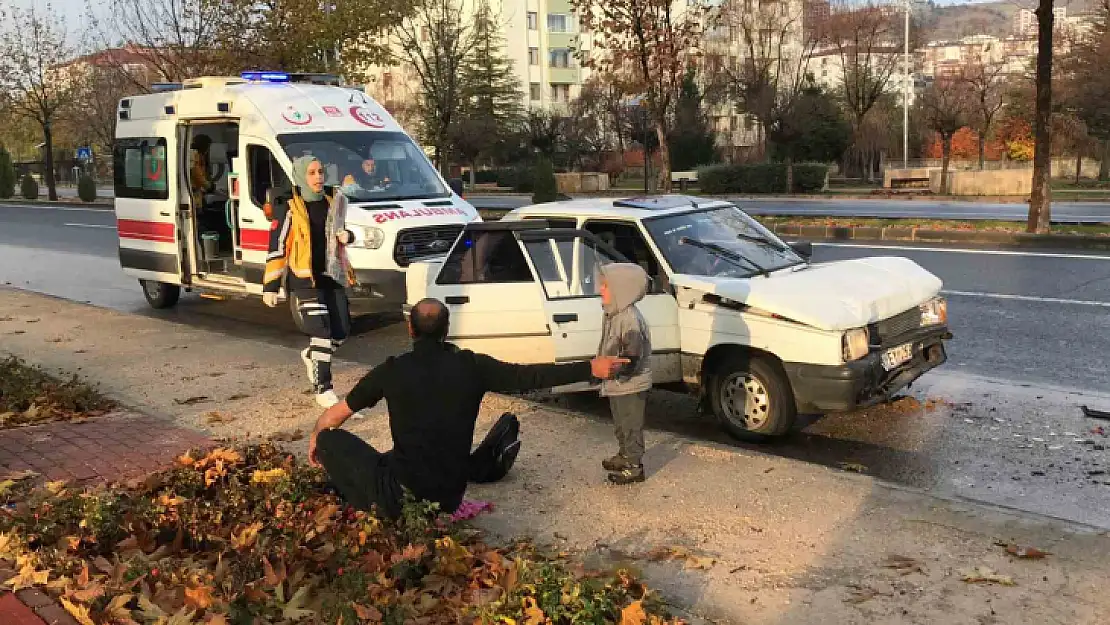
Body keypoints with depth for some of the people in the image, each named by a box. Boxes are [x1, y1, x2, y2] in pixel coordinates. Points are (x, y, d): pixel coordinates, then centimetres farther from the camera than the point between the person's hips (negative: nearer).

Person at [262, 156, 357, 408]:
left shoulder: (334, 201, 7)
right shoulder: (289, 210, -9)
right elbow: (276, 249, -8)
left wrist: (346, 235, -1)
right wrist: (270, 286, -9)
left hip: (333, 276, 6)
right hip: (305, 278, -6)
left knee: (341, 330, 9)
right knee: (322, 332, -13)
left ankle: (311, 355, 39)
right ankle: (323, 390, -5)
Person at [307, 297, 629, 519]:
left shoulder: (391, 370, -7)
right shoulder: (472, 366, -5)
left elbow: (339, 412, 6)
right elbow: (530, 376, -2)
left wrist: (315, 437, 27)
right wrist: (590, 369, 5)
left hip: (400, 496, -4)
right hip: (449, 498, 4)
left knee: (331, 440, 11)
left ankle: (383, 508, 5)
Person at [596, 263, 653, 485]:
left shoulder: (630, 318, -24)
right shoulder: (612, 314, 7)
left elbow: (633, 355, -28)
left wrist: (615, 370, -36)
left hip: (631, 384, -10)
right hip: (616, 383, 10)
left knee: (631, 425, 1)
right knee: (620, 423, 23)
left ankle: (634, 467, 11)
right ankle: (624, 455, 40)